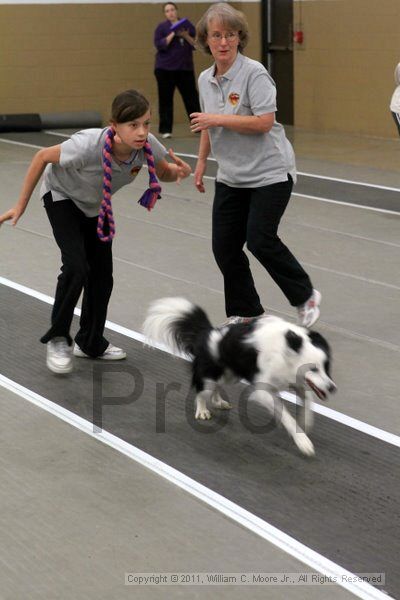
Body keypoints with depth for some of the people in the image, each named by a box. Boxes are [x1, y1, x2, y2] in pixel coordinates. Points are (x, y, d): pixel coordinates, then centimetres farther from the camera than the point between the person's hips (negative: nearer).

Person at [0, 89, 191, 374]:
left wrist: (177, 171, -32)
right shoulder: (88, 145, -42)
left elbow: (163, 172, -7)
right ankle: (57, 339, 1)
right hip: (62, 196, -5)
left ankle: (91, 342, 28)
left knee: (102, 273, 8)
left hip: (96, 205, 5)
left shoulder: (148, 145, -30)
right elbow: (43, 157, -25)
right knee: (76, 268, -20)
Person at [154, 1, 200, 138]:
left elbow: (196, 44, 3)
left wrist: (186, 36, -13)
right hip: (165, 68, -2)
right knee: (166, 99, -2)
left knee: (192, 97, 3)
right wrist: (173, 34, -20)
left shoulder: (187, 24, 8)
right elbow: (159, 45, -13)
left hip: (185, 67, 2)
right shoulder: (162, 27, 1)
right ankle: (165, 130, 4)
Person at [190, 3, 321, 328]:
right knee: (224, 246, 2)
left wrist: (218, 120, -22)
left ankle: (305, 296, 9)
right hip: (232, 176, 7)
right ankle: (244, 313, 18)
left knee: (260, 240, -13)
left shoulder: (254, 73, -15)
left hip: (269, 173, -7)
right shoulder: (206, 79, 7)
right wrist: (202, 161, 19)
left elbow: (264, 122, -23)